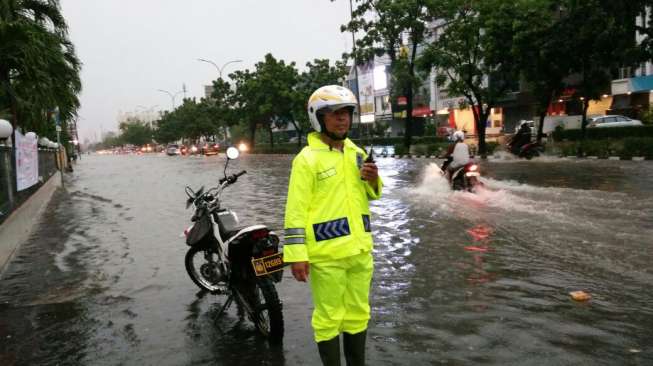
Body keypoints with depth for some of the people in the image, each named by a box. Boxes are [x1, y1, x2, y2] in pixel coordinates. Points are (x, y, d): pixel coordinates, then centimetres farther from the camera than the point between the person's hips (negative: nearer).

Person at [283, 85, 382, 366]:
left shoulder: (356, 152, 10)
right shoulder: (307, 158, -10)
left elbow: (369, 195, 21)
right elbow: (296, 210, -14)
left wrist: (373, 181, -2)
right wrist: (297, 255, -18)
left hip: (359, 248, 7)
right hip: (327, 252, -7)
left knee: (358, 314, 18)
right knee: (329, 317, 6)